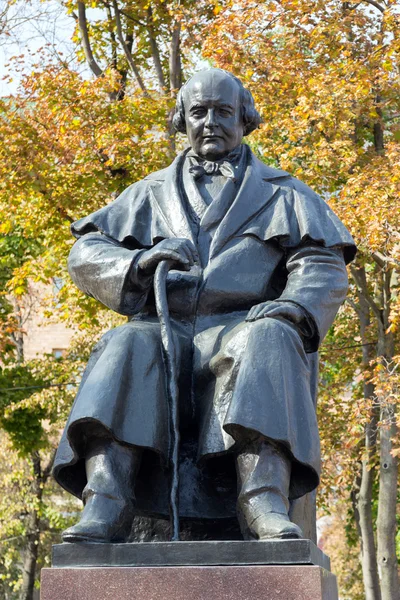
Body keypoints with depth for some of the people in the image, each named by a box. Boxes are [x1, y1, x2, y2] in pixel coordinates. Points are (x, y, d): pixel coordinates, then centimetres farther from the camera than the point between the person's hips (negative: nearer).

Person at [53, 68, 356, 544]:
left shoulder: (280, 193, 20)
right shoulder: (151, 194, 24)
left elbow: (323, 268, 6)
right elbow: (86, 254, 12)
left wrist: (289, 310, -17)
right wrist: (141, 261, -10)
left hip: (243, 329, -1)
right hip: (165, 333, 1)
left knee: (266, 342, -36)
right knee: (125, 349, -32)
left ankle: (265, 503, -52)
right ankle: (105, 505, -46)